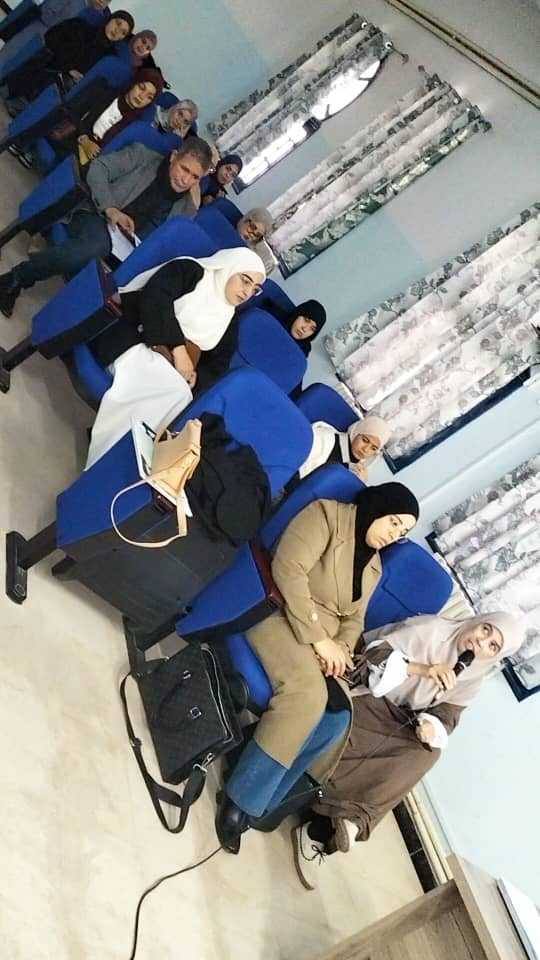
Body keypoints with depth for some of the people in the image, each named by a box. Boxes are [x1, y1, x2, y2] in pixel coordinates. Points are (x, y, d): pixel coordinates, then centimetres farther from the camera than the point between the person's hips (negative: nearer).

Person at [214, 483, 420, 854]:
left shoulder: (374, 567, 19)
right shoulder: (327, 515, -5)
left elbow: (353, 619, 17)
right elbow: (289, 568, -17)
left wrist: (340, 649, -7)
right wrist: (318, 638, -18)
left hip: (322, 642, 8)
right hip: (279, 613, -8)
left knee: (340, 717, -17)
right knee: (307, 693, -33)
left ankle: (255, 801, -9)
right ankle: (241, 798, -19)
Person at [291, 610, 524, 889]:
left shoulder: (472, 680, 6)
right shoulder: (432, 628, -9)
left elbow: (446, 717, -3)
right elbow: (375, 653, -14)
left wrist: (433, 728, -25)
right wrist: (422, 669, -23)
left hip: (401, 723, 4)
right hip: (370, 698, -3)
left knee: (428, 751, -26)